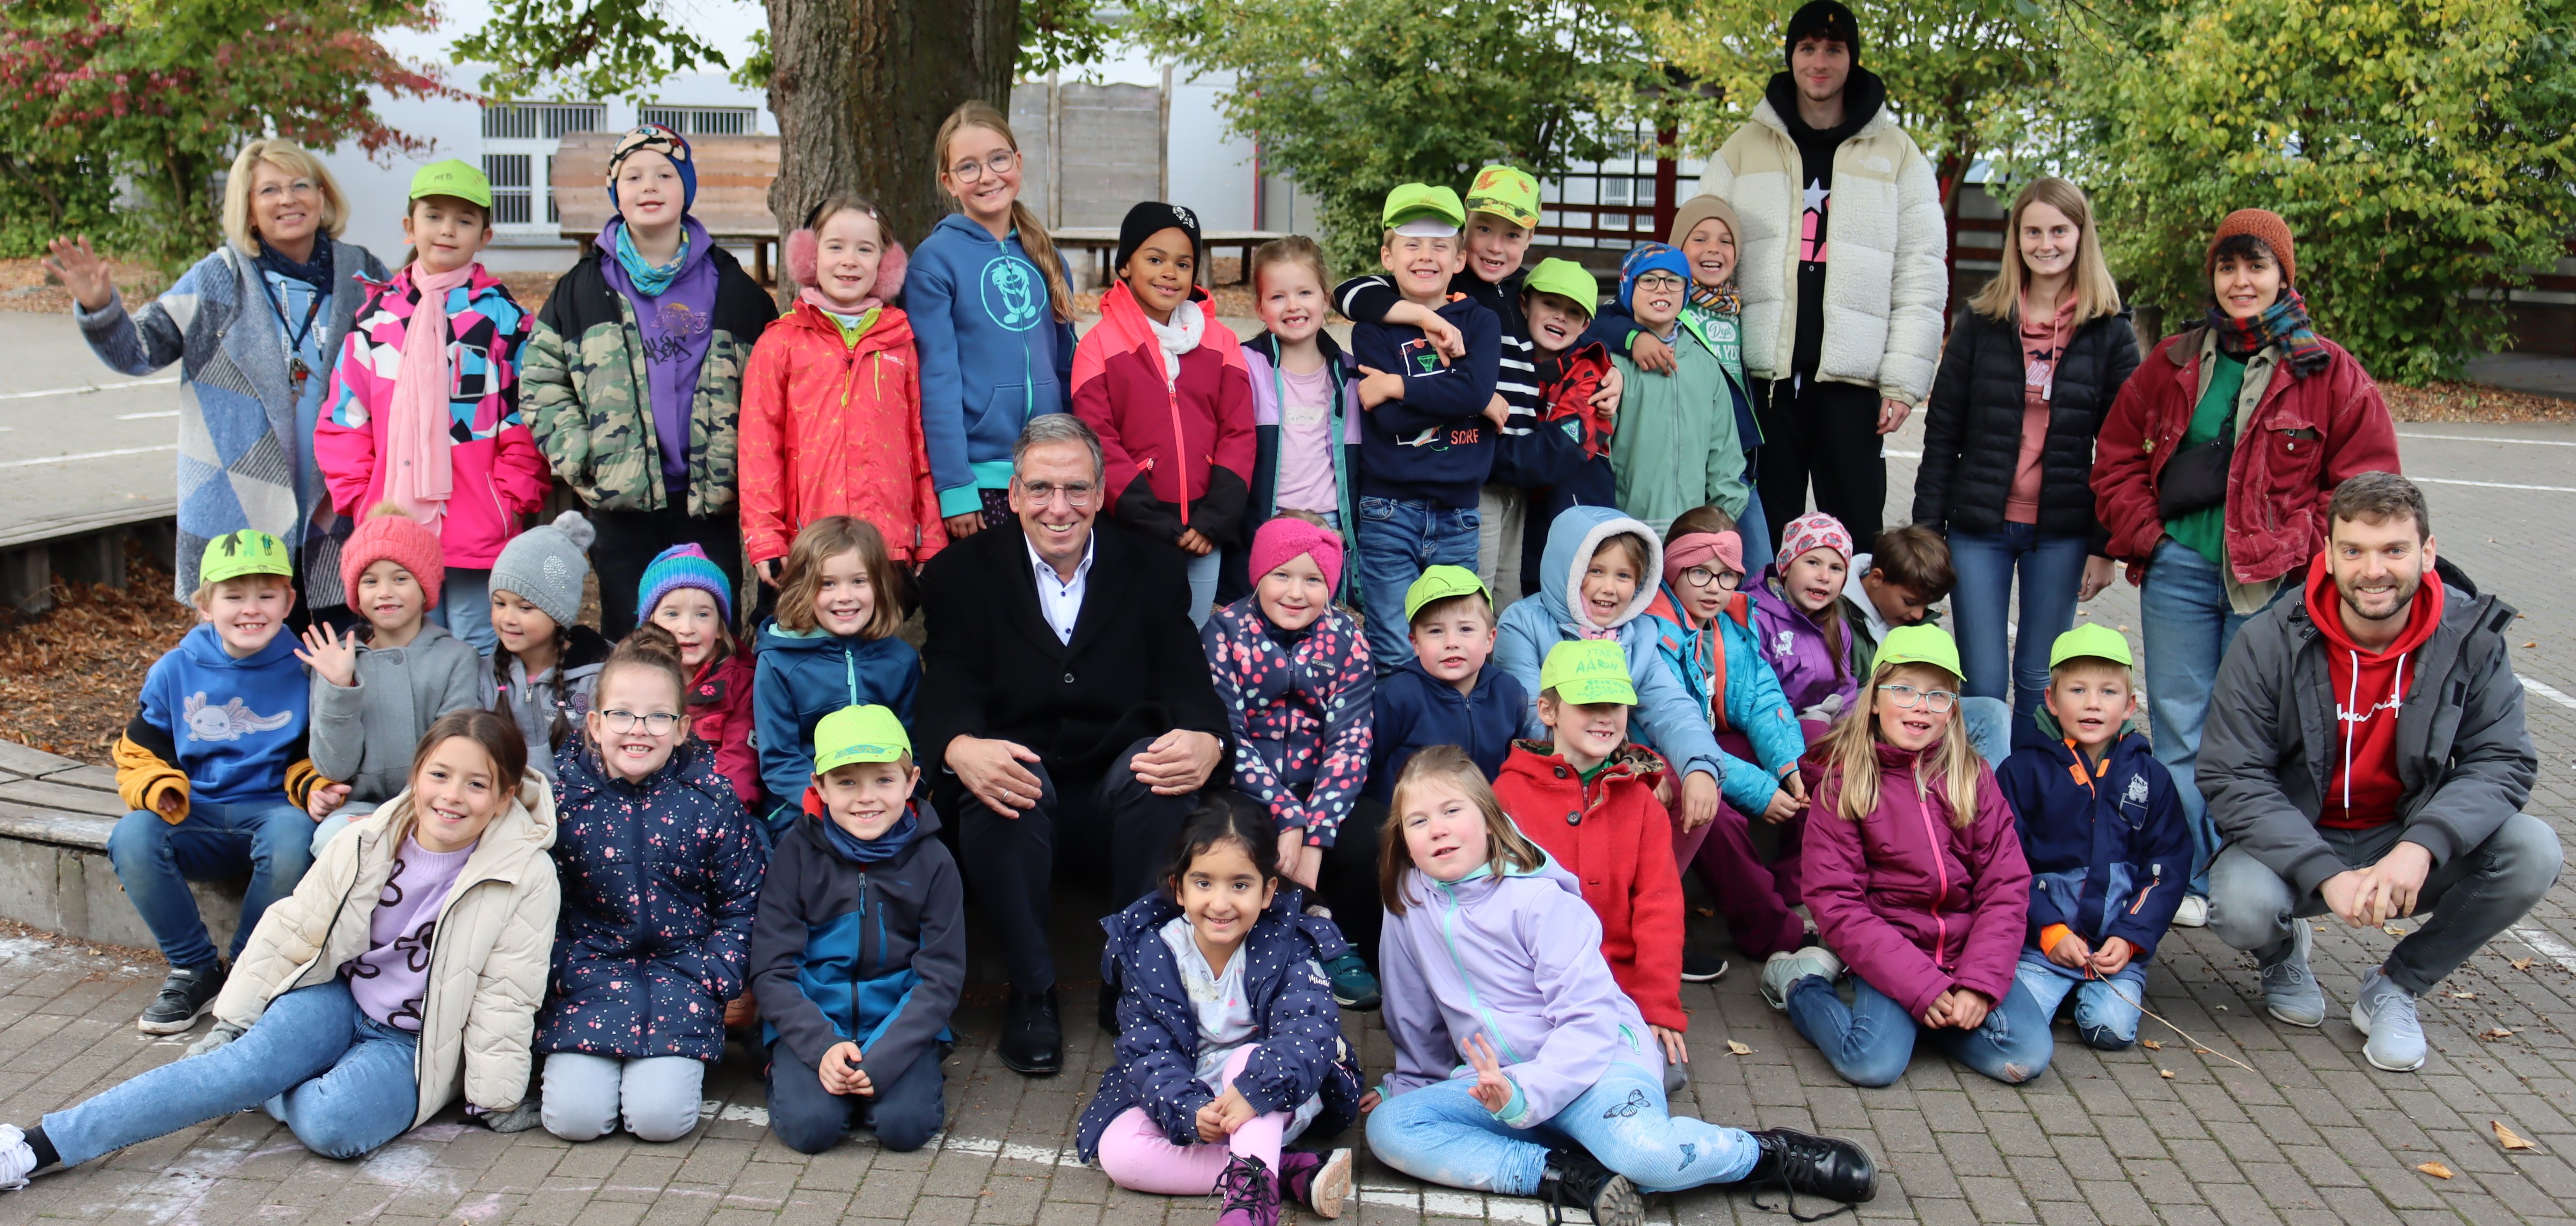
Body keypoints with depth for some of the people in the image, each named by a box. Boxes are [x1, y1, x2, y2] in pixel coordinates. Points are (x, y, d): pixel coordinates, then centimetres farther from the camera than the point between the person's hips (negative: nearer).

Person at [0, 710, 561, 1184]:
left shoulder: (526, 876, -13)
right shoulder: (367, 843, -5)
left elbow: (505, 996, -9)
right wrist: (231, 1022, 4)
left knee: (330, 1124, -30)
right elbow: (288, 933, 5)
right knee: (250, 1061, -29)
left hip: (411, 1046, -2)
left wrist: (495, 1096, -6)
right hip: (337, 999, 3)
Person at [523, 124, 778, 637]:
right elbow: (541, 382, 8)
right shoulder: (583, 288, 9)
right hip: (620, 503, 0)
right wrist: (578, 458, -5)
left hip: (710, 500, 0)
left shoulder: (730, 286, 9)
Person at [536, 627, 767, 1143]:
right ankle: (590, 1060, 18)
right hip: (591, 968, 1)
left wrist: (718, 980, -8)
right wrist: (559, 977, -7)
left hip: (682, 969, -1)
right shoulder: (563, 795, -4)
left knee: (659, 1115, -18)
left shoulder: (710, 799, -6)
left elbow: (744, 902, 0)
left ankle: (676, 1059, 15)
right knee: (574, 1115, -15)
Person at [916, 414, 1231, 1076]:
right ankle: (1032, 992, -14)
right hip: (1016, 792, -1)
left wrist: (1206, 741, -29)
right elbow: (948, 692, -9)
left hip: (1119, 792, 1)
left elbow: (1188, 686, -3)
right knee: (999, 784, -34)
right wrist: (959, 748, -35)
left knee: (1163, 769, -31)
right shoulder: (963, 573, 3)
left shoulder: (1152, 570, 7)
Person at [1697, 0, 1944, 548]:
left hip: (1851, 379, -1)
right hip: (1762, 375, 1)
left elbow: (1921, 277, 4)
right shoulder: (1745, 147, 12)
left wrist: (1904, 382, -4)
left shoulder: (1896, 153, 9)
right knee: (1763, 534, 4)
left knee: (1857, 534, 0)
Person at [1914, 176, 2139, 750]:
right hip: (1979, 528, 0)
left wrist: (2106, 546, -3)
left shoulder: (2110, 331, 2)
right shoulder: (1982, 320, 3)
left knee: (2039, 681, 8)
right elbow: (1942, 430, 4)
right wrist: (1927, 526, -1)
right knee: (1983, 684, 1)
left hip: (2062, 533, 0)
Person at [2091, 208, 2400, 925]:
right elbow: (2117, 455, 14)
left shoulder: (2328, 372, 2)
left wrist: (2304, 553, -7)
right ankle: (2187, 881, 15)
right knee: (2178, 729, 5)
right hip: (2178, 568, 3)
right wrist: (2143, 537, 2)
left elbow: (2366, 475, 2)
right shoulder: (2173, 364, 9)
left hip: (2271, 580, -2)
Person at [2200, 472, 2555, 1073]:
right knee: (2242, 905, -33)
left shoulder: (2470, 636, -10)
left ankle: (2395, 987, 0)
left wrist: (2423, 845, -33)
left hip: (2410, 848, 2)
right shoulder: (2271, 642, -16)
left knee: (2532, 851, -24)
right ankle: (2283, 953, 10)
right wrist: (2327, 875, -30)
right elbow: (2231, 777, -19)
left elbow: (2504, 761, -14)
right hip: (2293, 843, -2)